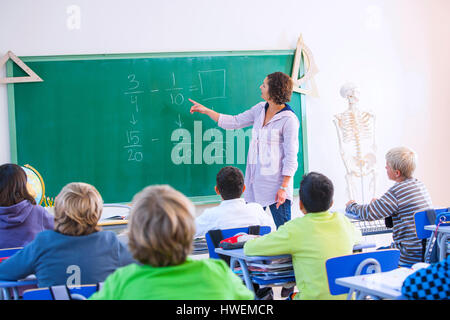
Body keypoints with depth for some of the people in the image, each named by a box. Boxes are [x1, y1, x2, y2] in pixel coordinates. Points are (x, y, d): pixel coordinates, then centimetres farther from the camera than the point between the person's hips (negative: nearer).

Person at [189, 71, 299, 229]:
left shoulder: (289, 119, -12)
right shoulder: (260, 109, 10)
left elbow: (291, 157, -12)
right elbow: (235, 122, 20)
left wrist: (283, 187, -16)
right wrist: (206, 111, 21)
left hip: (276, 181, -7)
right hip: (256, 180, 7)